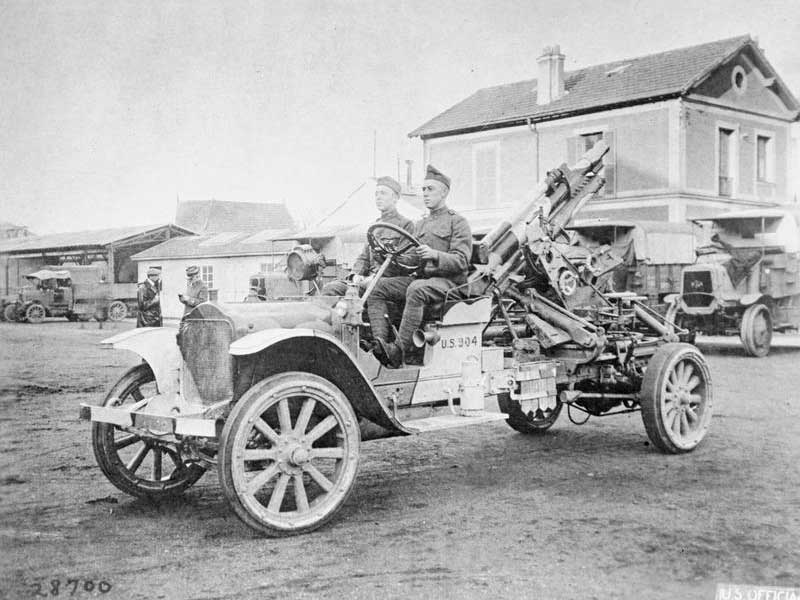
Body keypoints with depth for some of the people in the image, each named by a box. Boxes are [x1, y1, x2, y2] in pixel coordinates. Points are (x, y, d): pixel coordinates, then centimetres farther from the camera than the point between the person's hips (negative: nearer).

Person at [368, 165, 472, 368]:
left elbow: (461, 261, -9)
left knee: (416, 289, -39)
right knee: (377, 287, -14)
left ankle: (399, 350, -41)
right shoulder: (419, 225, 25)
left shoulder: (457, 222, 2)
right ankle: (380, 342, -28)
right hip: (419, 277, 7)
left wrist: (434, 255, -26)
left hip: (448, 280, -7)